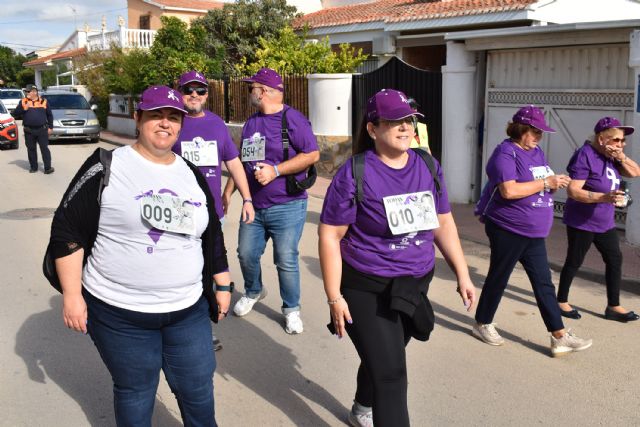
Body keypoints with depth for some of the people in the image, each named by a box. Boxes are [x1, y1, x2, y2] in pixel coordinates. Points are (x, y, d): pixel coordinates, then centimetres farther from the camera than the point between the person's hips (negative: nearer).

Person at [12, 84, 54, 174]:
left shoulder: (44, 102, 4)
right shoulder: (23, 102, 6)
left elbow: (49, 115, 11)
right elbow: (15, 114, 3)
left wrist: (50, 127, 6)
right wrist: (24, 108, -13)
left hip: (42, 130, -2)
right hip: (29, 131, 2)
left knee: (44, 148, -4)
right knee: (31, 149, 7)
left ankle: (48, 167, -3)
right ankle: (33, 167, 16)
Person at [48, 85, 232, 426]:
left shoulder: (191, 174, 7)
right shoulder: (106, 167, -8)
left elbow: (212, 236, 15)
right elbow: (67, 230, -8)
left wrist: (222, 285, 15)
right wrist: (72, 294, -11)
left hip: (188, 310, 4)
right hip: (119, 312, -4)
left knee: (198, 389, 13)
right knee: (134, 394, 13)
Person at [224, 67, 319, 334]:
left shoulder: (292, 119, -10)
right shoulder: (251, 123, 13)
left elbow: (312, 154, -16)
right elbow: (242, 161, 21)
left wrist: (275, 170, -20)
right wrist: (228, 192, 18)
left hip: (287, 206, -7)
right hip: (254, 206, 7)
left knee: (286, 260, -3)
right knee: (247, 254, 12)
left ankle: (291, 309, 17)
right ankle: (253, 292, 41)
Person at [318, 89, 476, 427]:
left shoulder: (428, 166, 0)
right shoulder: (354, 174, -16)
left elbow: (443, 222, 9)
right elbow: (329, 236, -14)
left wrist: (462, 274, 6)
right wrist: (334, 297, -15)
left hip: (415, 285, 6)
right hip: (367, 290, -5)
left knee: (382, 357, 22)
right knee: (390, 371, -6)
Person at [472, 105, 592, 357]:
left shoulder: (537, 152, 11)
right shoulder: (506, 153, -15)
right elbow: (508, 190, -27)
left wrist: (556, 182, -2)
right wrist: (545, 183, -21)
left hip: (534, 233, 8)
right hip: (508, 231, -8)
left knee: (544, 282, 7)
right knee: (498, 279, 7)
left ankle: (560, 337, 11)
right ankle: (482, 325, 26)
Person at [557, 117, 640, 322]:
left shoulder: (611, 157, 6)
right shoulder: (585, 155, -20)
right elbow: (572, 191, -25)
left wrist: (622, 157, -10)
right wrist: (604, 197, -34)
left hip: (605, 223, 8)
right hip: (582, 223, -8)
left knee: (615, 260, 9)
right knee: (574, 263, 4)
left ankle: (613, 306, 19)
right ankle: (561, 302, 21)